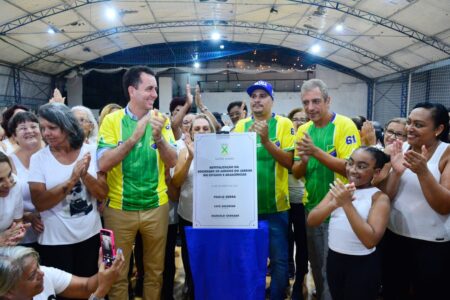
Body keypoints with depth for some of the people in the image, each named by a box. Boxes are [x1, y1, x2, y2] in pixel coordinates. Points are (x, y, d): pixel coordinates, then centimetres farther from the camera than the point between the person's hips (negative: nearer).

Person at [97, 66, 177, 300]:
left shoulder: (161, 120, -1)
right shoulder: (112, 120, -6)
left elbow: (172, 162, -7)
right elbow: (103, 164, -15)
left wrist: (158, 137, -25)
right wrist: (134, 137, -25)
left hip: (156, 206, 2)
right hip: (119, 208, -1)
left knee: (155, 270, 16)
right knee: (118, 273, 13)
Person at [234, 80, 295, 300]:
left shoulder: (284, 124, -4)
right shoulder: (241, 125, 5)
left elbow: (289, 162, -12)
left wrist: (266, 140, -23)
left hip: (275, 204, -3)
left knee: (279, 258, 6)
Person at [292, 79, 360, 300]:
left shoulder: (345, 125, -13)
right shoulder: (303, 129, 4)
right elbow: (296, 173, 3)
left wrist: (316, 151, -28)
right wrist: (303, 160, -19)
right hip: (312, 207, 6)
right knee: (316, 265, 20)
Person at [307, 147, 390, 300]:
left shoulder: (379, 197, -11)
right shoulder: (338, 189, 2)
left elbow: (371, 240, -24)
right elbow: (311, 221, -7)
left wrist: (347, 204, -27)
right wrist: (335, 203, -24)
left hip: (362, 265, -5)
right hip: (333, 259, 5)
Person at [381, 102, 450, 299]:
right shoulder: (400, 149, 0)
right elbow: (385, 196, -3)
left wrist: (423, 172, -31)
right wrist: (396, 171, -21)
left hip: (432, 244, -4)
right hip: (394, 236, 4)